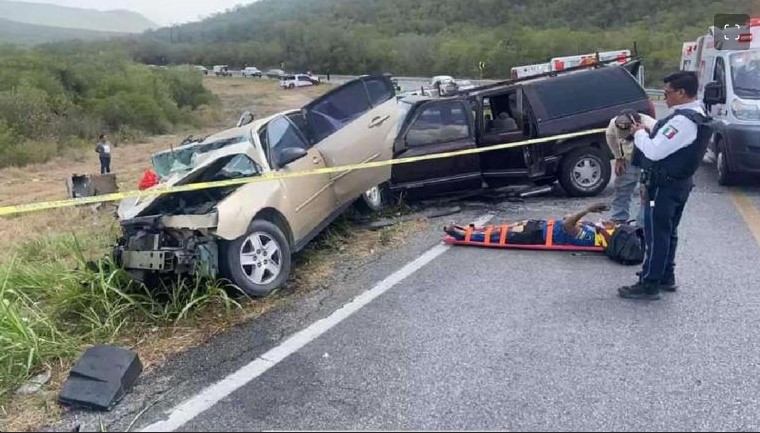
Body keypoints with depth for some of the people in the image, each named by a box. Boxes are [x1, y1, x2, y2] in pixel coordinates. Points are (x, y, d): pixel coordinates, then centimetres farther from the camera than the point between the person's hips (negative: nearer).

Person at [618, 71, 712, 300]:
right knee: (668, 232, 18)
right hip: (680, 183, 10)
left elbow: (654, 151, -25)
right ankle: (666, 277, 29)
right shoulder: (698, 116, 10)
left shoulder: (682, 120, -24)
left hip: (664, 186, -10)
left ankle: (649, 284, 1)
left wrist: (639, 133, -9)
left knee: (656, 234, -4)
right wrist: (648, 133, 3)